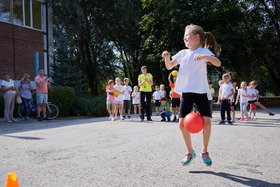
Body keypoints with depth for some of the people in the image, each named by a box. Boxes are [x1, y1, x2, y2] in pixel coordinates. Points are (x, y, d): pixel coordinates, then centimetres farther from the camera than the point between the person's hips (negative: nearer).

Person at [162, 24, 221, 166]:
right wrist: (167, 58, -3)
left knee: (206, 123, -11)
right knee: (182, 123, -1)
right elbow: (169, 66, 17)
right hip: (186, 92, 4)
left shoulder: (203, 51, -4)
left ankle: (205, 151, 13)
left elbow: (218, 63, -20)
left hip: (201, 92, -4)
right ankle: (190, 152, 19)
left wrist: (206, 57, -37)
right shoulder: (183, 53, 11)